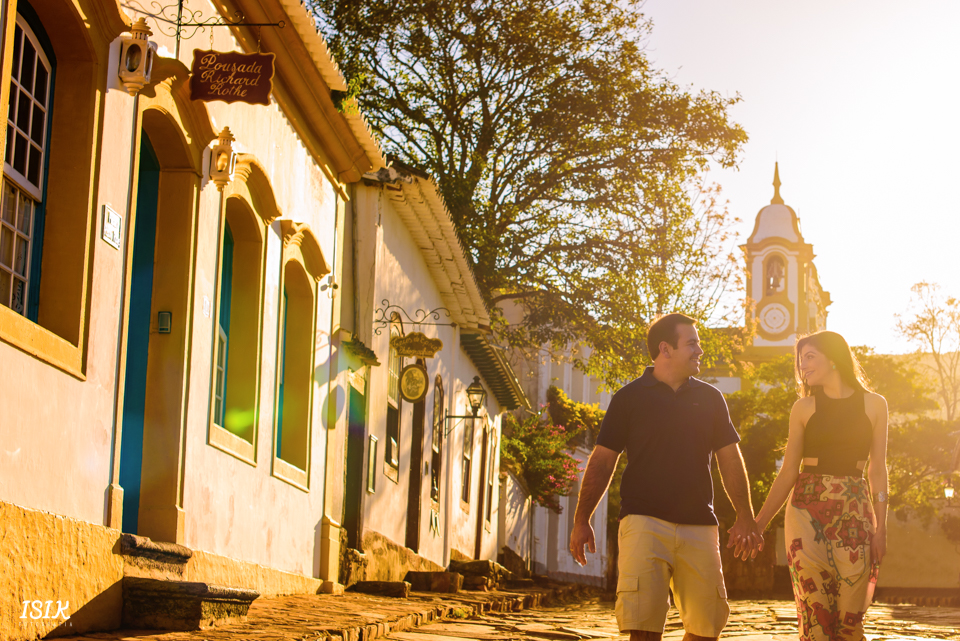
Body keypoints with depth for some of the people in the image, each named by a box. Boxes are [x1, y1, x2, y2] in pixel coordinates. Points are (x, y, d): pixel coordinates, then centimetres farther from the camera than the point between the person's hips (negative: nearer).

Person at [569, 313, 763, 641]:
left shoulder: (710, 398, 14)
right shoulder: (630, 397, 5)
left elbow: (730, 459, 15)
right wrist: (582, 521, 0)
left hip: (699, 525, 3)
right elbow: (602, 460, 5)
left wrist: (745, 516, 8)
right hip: (644, 521, -3)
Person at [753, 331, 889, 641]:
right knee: (815, 613, -6)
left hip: (854, 512, 0)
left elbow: (878, 470, 7)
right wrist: (758, 523, 3)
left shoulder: (874, 405, 8)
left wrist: (881, 528, 1)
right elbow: (788, 472, 9)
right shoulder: (804, 408, 8)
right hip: (808, 510, 0)